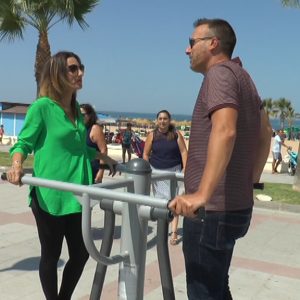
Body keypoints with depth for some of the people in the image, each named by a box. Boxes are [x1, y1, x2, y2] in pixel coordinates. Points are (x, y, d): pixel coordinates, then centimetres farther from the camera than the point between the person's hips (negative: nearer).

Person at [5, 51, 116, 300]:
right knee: (51, 255, 7)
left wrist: (105, 158, 30)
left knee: (81, 253, 12)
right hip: (50, 196, -7)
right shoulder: (42, 106, -7)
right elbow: (24, 143, -7)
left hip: (75, 195, 7)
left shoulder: (76, 109, 12)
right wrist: (16, 165, -27)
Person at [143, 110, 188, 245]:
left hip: (173, 170, -1)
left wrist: (185, 169, -8)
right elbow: (146, 154, 3)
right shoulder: (152, 135, -1)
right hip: (157, 171, 1)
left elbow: (183, 152, -1)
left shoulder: (176, 134, -1)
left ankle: (174, 232, -5)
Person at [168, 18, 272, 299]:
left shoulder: (220, 73, -12)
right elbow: (265, 135, 24)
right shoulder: (240, 75, 18)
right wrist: (249, 182, 28)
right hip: (234, 206, 10)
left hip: (213, 209, -10)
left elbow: (224, 131, -30)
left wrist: (202, 195, -37)